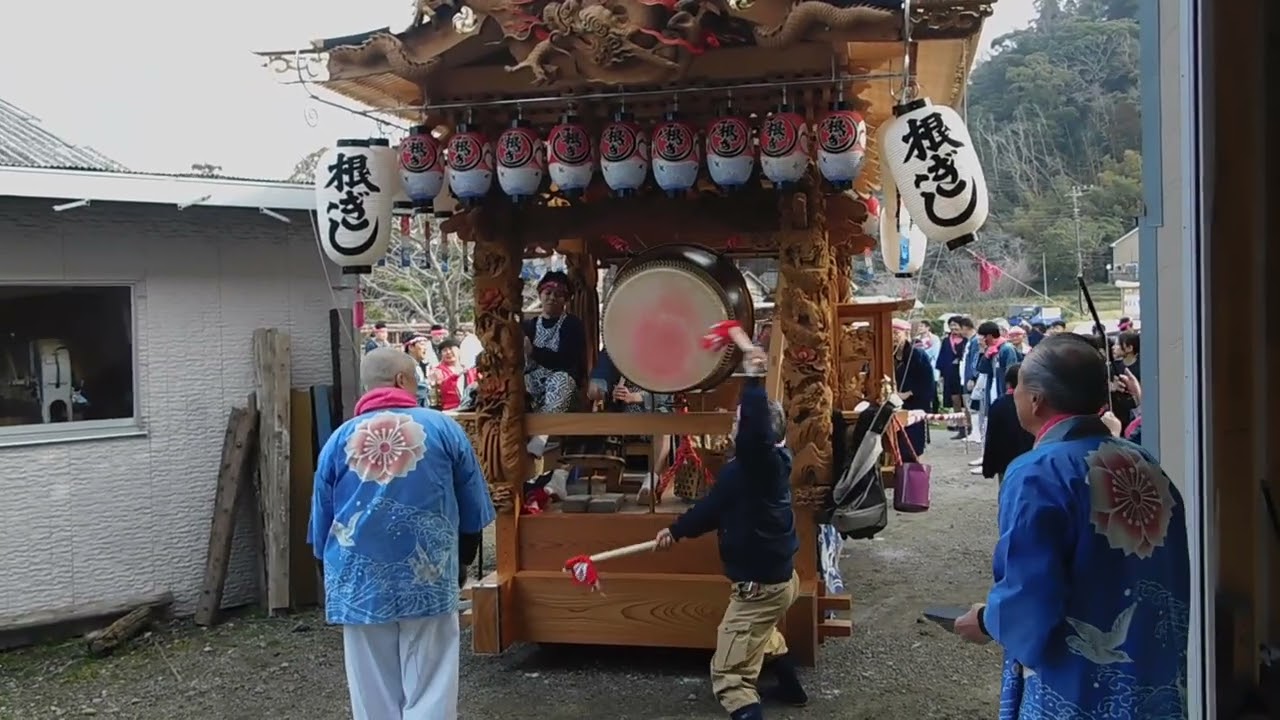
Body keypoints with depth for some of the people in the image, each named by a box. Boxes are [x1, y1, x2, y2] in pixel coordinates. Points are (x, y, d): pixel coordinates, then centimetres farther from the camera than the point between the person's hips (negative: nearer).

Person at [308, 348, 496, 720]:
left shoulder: (339, 439, 2)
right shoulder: (444, 428, -1)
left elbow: (321, 525, 9)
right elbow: (473, 516, 6)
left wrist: (334, 577, 25)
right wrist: (459, 563, 23)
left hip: (361, 586, 2)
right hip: (429, 581, -1)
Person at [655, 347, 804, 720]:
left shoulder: (763, 463, -24)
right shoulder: (762, 465, 5)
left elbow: (755, 432, -49)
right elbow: (714, 506, 14)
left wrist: (753, 381, -49)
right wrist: (676, 530, 18)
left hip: (760, 583, -11)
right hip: (776, 575, 11)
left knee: (729, 674, -9)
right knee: (763, 633, 41)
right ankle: (790, 687, 58)